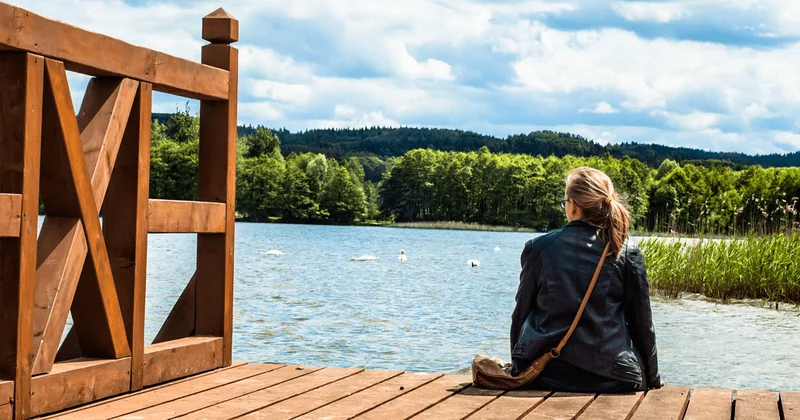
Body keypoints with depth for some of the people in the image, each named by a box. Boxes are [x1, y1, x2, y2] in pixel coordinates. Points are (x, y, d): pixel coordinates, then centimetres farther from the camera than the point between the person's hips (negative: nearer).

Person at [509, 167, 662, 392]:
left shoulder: (539, 248, -1)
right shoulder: (627, 253, -2)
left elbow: (521, 313, 6)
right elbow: (642, 322, 3)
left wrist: (518, 366, 19)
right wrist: (652, 378, 15)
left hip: (545, 376, 1)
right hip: (611, 378, -1)